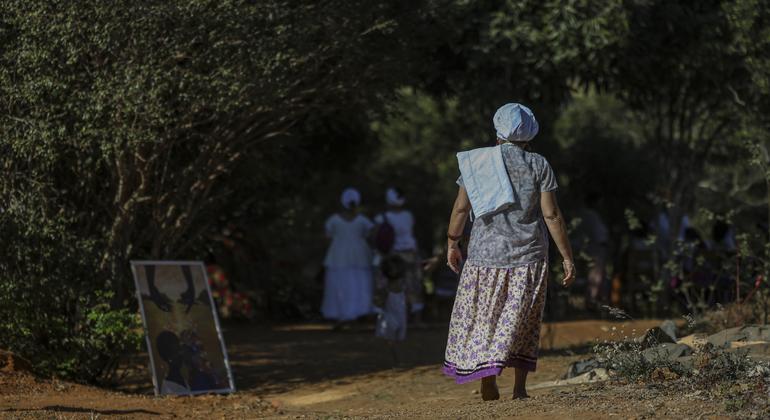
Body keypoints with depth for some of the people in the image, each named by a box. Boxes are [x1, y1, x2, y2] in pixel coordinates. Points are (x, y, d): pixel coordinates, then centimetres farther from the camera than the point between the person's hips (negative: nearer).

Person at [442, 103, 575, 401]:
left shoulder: (475, 162, 1)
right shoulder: (538, 166, -3)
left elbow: (460, 208, 3)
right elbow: (552, 215, -6)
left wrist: (451, 243, 17)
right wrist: (567, 257, 0)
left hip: (485, 253, 0)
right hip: (527, 256, 0)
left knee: (482, 318, 10)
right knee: (522, 322, 8)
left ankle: (488, 381, 0)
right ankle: (520, 386, 3)